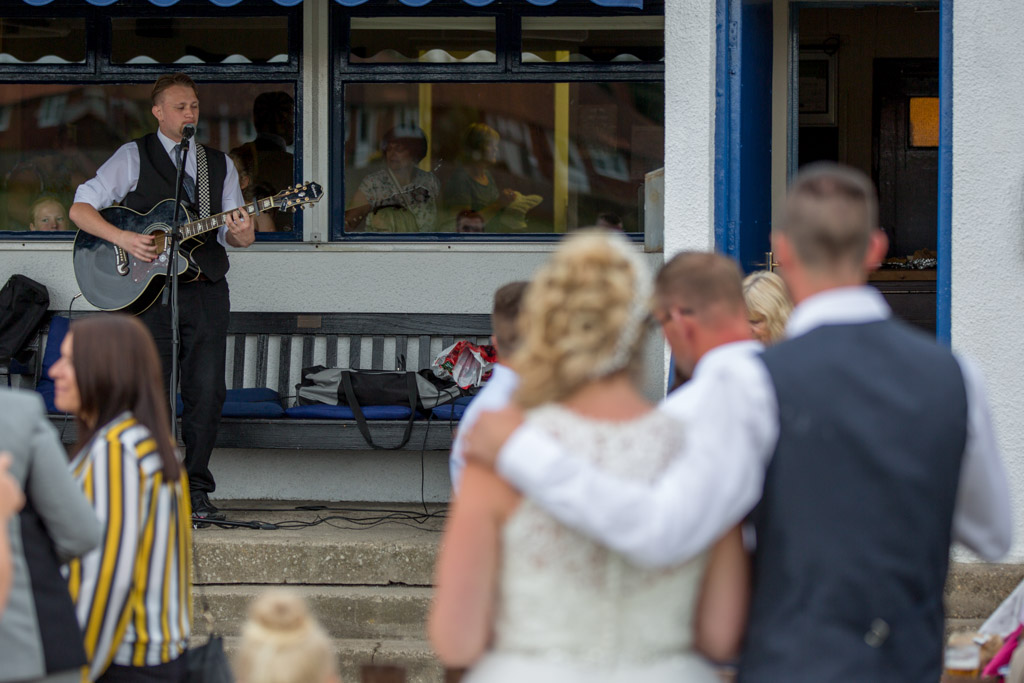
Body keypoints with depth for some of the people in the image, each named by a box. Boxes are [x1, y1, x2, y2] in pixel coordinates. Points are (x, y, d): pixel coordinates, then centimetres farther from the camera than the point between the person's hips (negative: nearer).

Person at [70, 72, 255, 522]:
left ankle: (195, 488, 6)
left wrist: (241, 231, -10)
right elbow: (80, 208, -1)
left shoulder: (219, 164, 16)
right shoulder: (134, 157, 5)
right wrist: (123, 239, -15)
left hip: (206, 288, 3)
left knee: (207, 392, -2)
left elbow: (236, 237, 14)